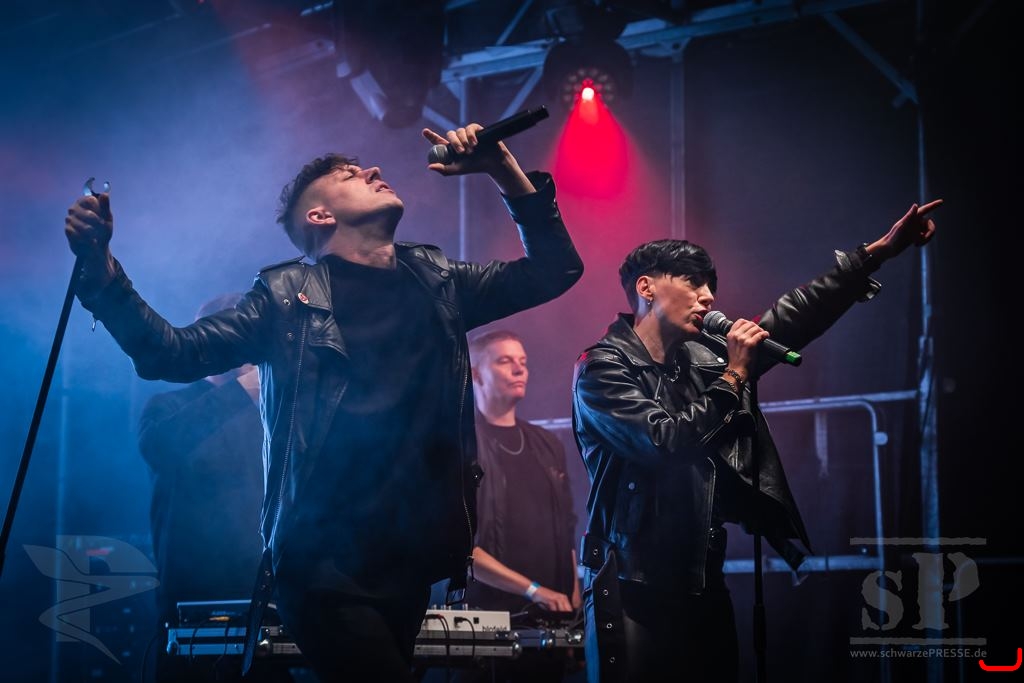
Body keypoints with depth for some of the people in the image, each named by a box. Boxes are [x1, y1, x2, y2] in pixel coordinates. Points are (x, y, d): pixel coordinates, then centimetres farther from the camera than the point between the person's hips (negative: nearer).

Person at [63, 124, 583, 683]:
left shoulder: (437, 283, 14)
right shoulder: (289, 296, 1)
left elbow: (552, 270, 16)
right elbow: (174, 354, -4)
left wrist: (504, 170, 5)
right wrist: (101, 271, -18)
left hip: (410, 556, 5)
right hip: (324, 557, -5)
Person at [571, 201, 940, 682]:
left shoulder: (703, 358, 11)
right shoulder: (601, 368, -7)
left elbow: (793, 317, 17)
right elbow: (667, 443, -19)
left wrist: (878, 252, 17)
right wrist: (733, 376, -10)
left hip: (703, 585, 7)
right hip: (633, 589, -7)